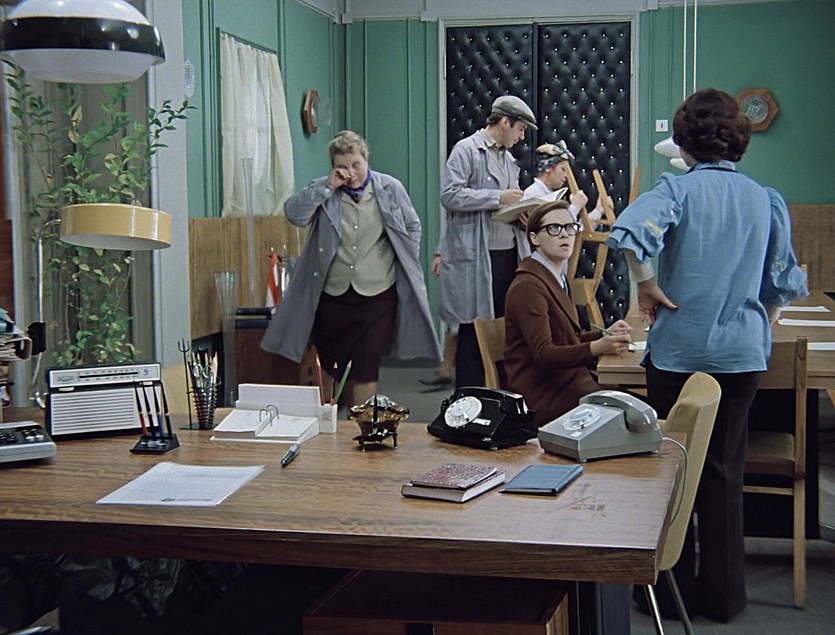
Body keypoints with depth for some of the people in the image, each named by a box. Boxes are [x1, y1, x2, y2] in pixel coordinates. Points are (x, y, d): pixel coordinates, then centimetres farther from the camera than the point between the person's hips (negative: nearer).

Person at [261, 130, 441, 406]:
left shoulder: (390, 189, 0)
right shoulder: (324, 191, 2)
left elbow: (413, 228, 9)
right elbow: (294, 214, -13)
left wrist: (406, 266, 5)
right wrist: (327, 186, -17)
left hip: (377, 294, -2)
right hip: (331, 293, 2)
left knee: (365, 367, 1)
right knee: (329, 363, 13)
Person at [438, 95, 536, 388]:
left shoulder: (509, 158, 20)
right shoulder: (467, 150, -4)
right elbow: (450, 194, -15)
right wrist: (497, 198, -15)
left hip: (509, 253, 8)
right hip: (477, 257, -7)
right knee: (474, 334, -2)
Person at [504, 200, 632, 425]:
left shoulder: (556, 279, 17)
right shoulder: (528, 286, -13)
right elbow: (543, 354, -23)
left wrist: (605, 335, 8)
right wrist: (596, 348, -35)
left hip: (566, 385, 9)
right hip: (545, 399, -9)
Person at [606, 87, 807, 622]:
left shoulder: (678, 189, -8)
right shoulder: (767, 200, 2)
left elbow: (629, 232, -29)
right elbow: (785, 285, 5)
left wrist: (648, 286, -13)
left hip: (678, 347, -3)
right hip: (743, 352, 3)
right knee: (724, 470, 12)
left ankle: (673, 585, 21)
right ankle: (722, 593, 18)